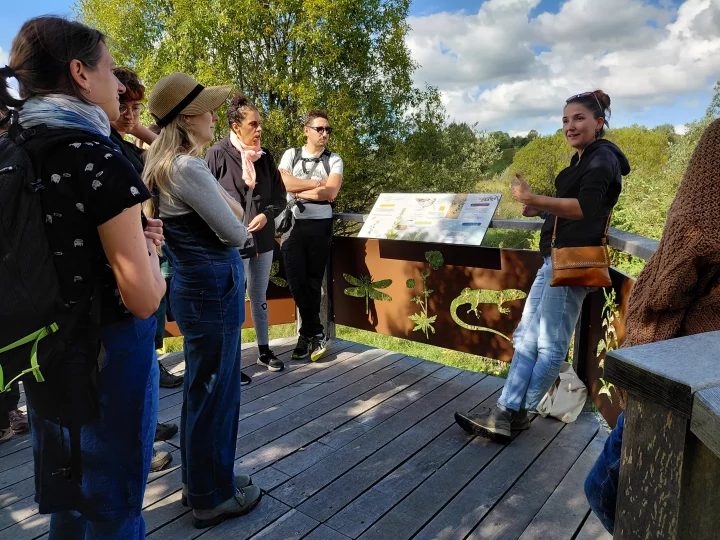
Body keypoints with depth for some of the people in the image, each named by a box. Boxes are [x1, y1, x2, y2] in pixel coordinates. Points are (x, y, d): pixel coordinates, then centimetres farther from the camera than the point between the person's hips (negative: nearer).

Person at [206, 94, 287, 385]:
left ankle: (264, 350, 33)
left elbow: (280, 197, 8)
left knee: (259, 298, 18)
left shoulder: (265, 156, 5)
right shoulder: (218, 153, -9)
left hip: (262, 240, 5)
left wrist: (266, 215, -10)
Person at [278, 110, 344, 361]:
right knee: (297, 281, -1)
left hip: (320, 226, -1)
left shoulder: (334, 160, 5)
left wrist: (299, 192, -7)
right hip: (293, 225, 1)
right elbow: (282, 183, -9)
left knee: (313, 281, 6)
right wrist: (318, 183, -8)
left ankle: (307, 333, 20)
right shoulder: (290, 155, 8)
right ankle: (316, 333, 14)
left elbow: (331, 193, -10)